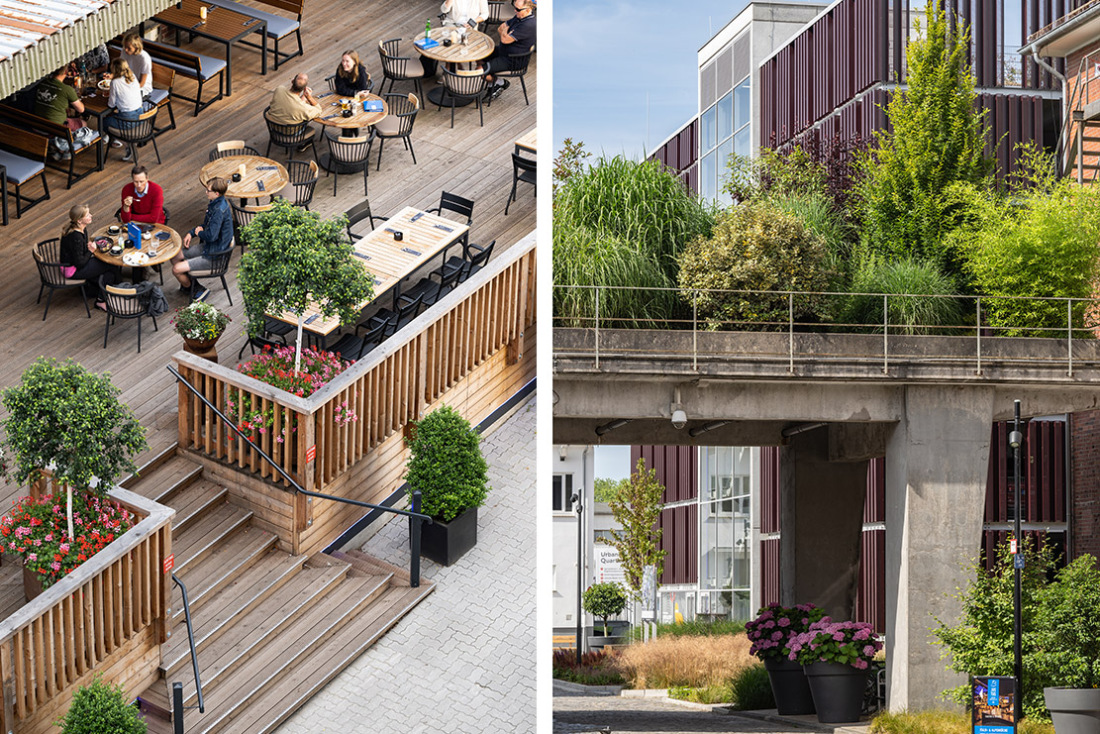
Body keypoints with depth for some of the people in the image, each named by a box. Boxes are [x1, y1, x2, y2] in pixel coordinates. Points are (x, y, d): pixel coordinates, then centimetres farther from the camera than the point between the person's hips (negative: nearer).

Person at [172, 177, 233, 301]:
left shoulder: (219, 210, -28)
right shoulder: (214, 203, 3)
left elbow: (211, 236, -31)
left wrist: (199, 233, -9)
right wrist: (191, 233, 3)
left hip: (214, 256, -10)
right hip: (207, 247, 10)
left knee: (177, 269, -13)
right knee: (175, 256, 14)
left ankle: (197, 290, 11)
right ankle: (188, 283, 26)